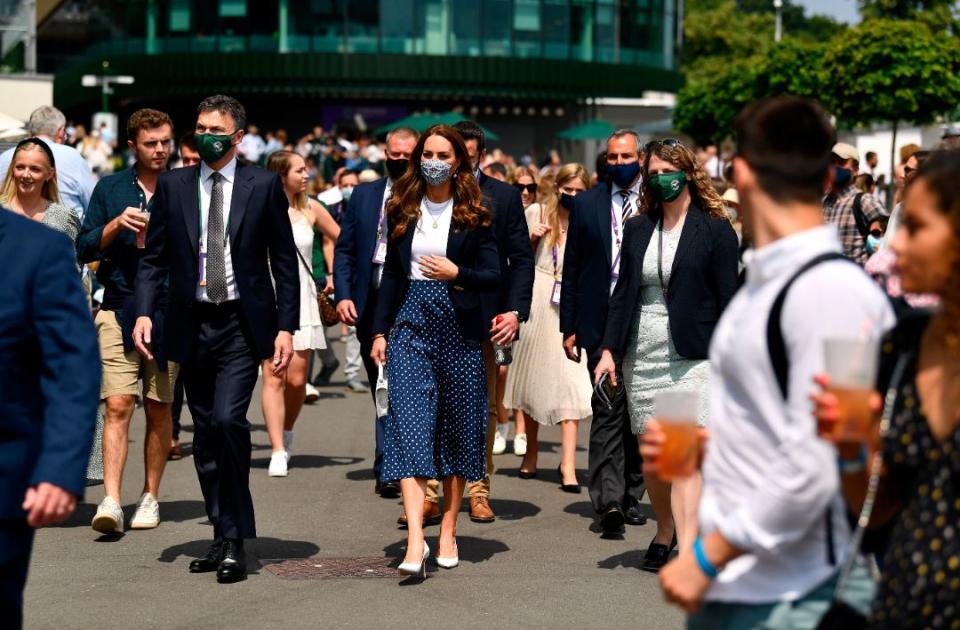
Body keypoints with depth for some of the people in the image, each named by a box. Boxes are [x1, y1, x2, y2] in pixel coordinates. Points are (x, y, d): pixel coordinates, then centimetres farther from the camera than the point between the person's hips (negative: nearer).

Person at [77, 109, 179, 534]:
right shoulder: (110, 189, 9)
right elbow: (85, 248, 6)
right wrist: (116, 225, -10)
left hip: (167, 312, 0)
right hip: (118, 311, 0)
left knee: (159, 409, 6)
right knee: (118, 405, -10)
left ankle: (150, 497, 17)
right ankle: (111, 502, -13)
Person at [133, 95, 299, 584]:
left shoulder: (264, 185, 0)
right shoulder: (173, 185, 7)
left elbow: (284, 260, 1)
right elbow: (155, 257, 8)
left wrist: (286, 327, -5)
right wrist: (144, 312, -6)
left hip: (242, 324, -4)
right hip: (192, 324, 4)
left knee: (228, 419, -18)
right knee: (205, 435, 8)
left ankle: (235, 542, -9)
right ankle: (224, 536, 20)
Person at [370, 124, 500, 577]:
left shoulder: (475, 214, 2)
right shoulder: (401, 210, 10)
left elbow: (493, 277, 0)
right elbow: (392, 275, 13)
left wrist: (457, 273, -18)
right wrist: (380, 331, 7)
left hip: (458, 329, -1)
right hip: (410, 326, 1)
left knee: (456, 429, 5)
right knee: (409, 427, -12)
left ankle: (448, 532, 17)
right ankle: (415, 541, -20)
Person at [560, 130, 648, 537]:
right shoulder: (587, 204, 6)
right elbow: (572, 269, 8)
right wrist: (569, 326, 4)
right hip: (601, 323, -1)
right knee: (608, 411, -9)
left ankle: (631, 496, 21)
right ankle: (608, 500, -15)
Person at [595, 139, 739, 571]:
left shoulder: (715, 229, -2)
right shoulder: (637, 229, 10)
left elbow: (727, 299, -4)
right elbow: (623, 292, 13)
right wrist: (609, 349, 4)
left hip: (692, 356, -5)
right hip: (641, 355, 5)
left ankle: (687, 555, -16)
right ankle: (664, 532, 31)